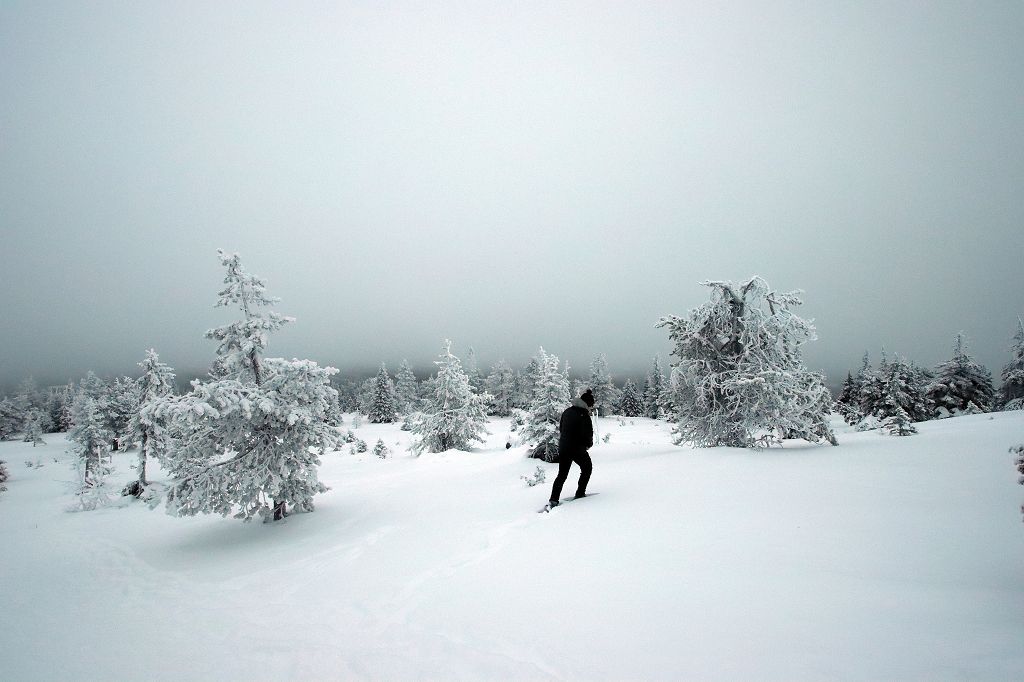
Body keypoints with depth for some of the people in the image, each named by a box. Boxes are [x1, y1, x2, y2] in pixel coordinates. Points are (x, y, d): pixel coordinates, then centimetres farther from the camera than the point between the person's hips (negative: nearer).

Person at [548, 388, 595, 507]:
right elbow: (588, 434, -18)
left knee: (562, 474, 12)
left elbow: (560, 428, 14)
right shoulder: (584, 415, -16)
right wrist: (589, 444, 2)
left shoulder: (567, 411, 6)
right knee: (587, 468, 21)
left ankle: (553, 499, 1)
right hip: (578, 449, -6)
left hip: (562, 448, 6)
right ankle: (580, 493, 21)